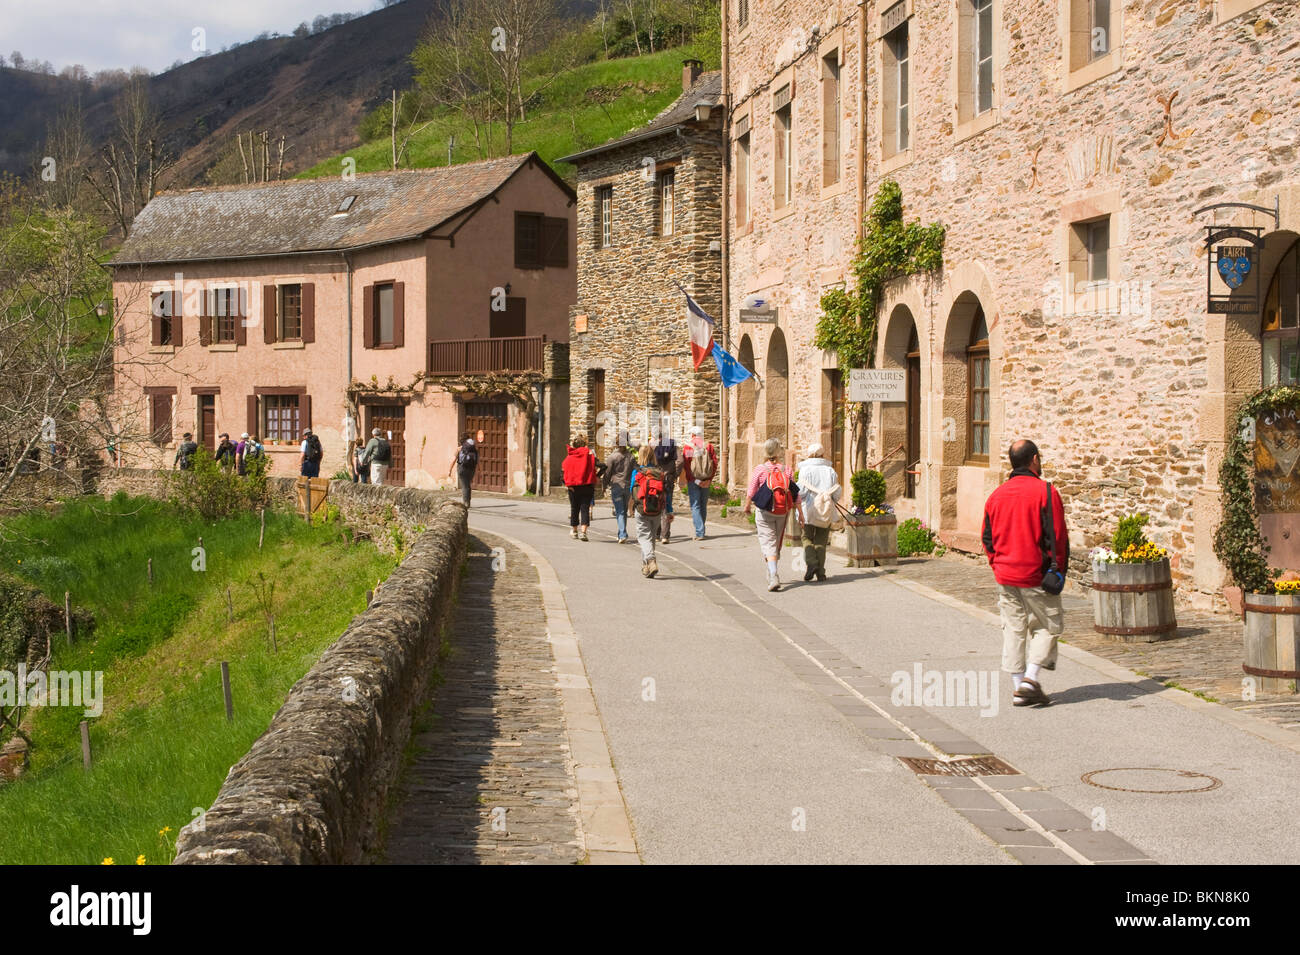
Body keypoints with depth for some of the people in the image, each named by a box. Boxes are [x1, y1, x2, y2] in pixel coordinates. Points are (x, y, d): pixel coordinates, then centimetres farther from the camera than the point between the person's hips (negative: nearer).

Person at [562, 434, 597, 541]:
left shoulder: (569, 457, 0)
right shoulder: (589, 454, -1)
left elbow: (566, 471, -4)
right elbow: (593, 469, -5)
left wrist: (568, 484, -5)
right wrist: (593, 483, 2)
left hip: (573, 486, 1)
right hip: (587, 485, -1)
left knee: (574, 508, 15)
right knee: (585, 508, -1)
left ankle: (574, 530, 29)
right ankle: (583, 531, -16)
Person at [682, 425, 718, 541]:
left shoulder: (688, 447, -5)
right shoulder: (709, 446, 4)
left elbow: (685, 465, -10)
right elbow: (715, 463, 0)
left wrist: (691, 480, -8)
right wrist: (709, 479, 0)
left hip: (693, 480, -3)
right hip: (706, 480, 3)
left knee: (695, 506, -2)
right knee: (703, 506, 14)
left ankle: (699, 532, -13)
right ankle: (701, 531, 21)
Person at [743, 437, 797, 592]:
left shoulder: (760, 469, -9)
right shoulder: (787, 470, -2)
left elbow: (751, 493, -5)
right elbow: (795, 495, -1)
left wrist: (747, 507, 14)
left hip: (765, 513, -3)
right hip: (783, 514, 3)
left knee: (768, 544, -4)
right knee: (777, 544, 19)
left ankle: (773, 577, -23)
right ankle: (772, 575, 34)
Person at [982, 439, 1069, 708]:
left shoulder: (996, 495, 7)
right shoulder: (1045, 492, -10)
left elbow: (988, 538, 12)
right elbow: (1058, 536, -11)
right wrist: (1059, 569, -2)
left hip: (1005, 576, 5)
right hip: (1035, 575, -5)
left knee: (1013, 629, 10)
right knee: (1049, 625, 8)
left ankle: (1018, 685, 10)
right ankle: (1031, 678, -5)